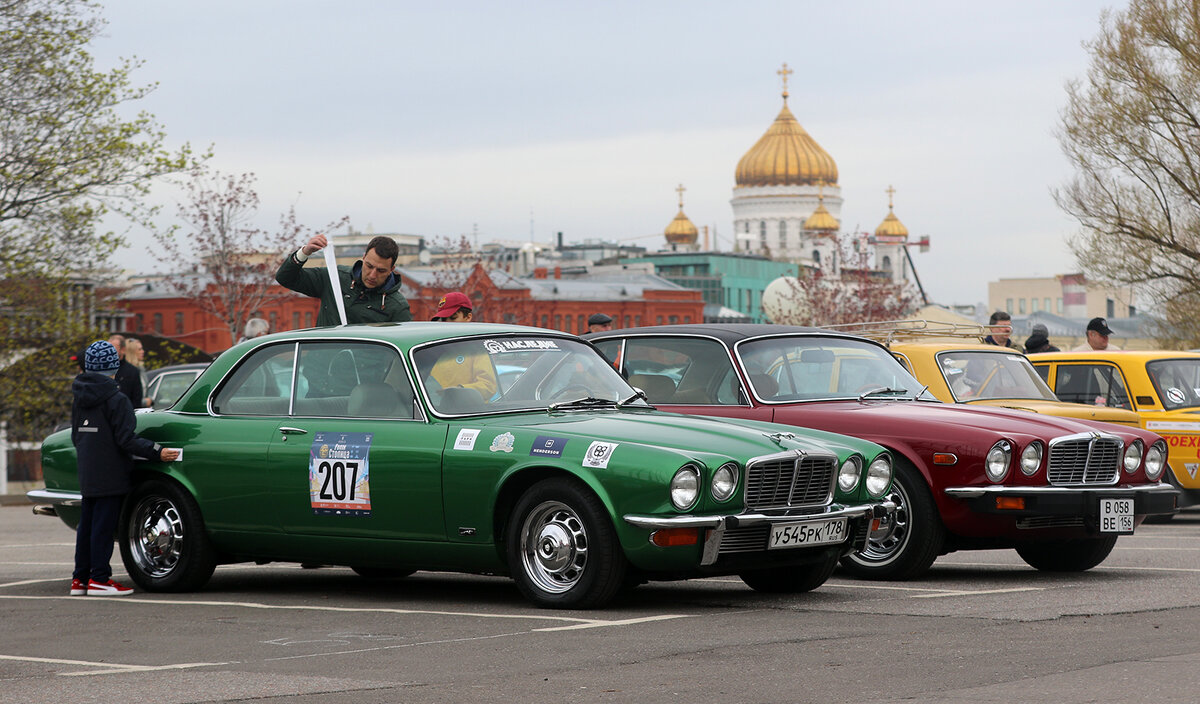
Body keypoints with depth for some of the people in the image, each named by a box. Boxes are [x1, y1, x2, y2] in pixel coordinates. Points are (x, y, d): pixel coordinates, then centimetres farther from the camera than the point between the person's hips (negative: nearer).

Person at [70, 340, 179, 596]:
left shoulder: (79, 399, 10)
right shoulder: (116, 400, -14)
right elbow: (126, 440, -18)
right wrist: (157, 451, -19)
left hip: (86, 474, 8)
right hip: (109, 476, -8)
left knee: (87, 524, 12)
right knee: (103, 525, -4)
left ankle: (80, 579, 15)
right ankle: (99, 578, -2)